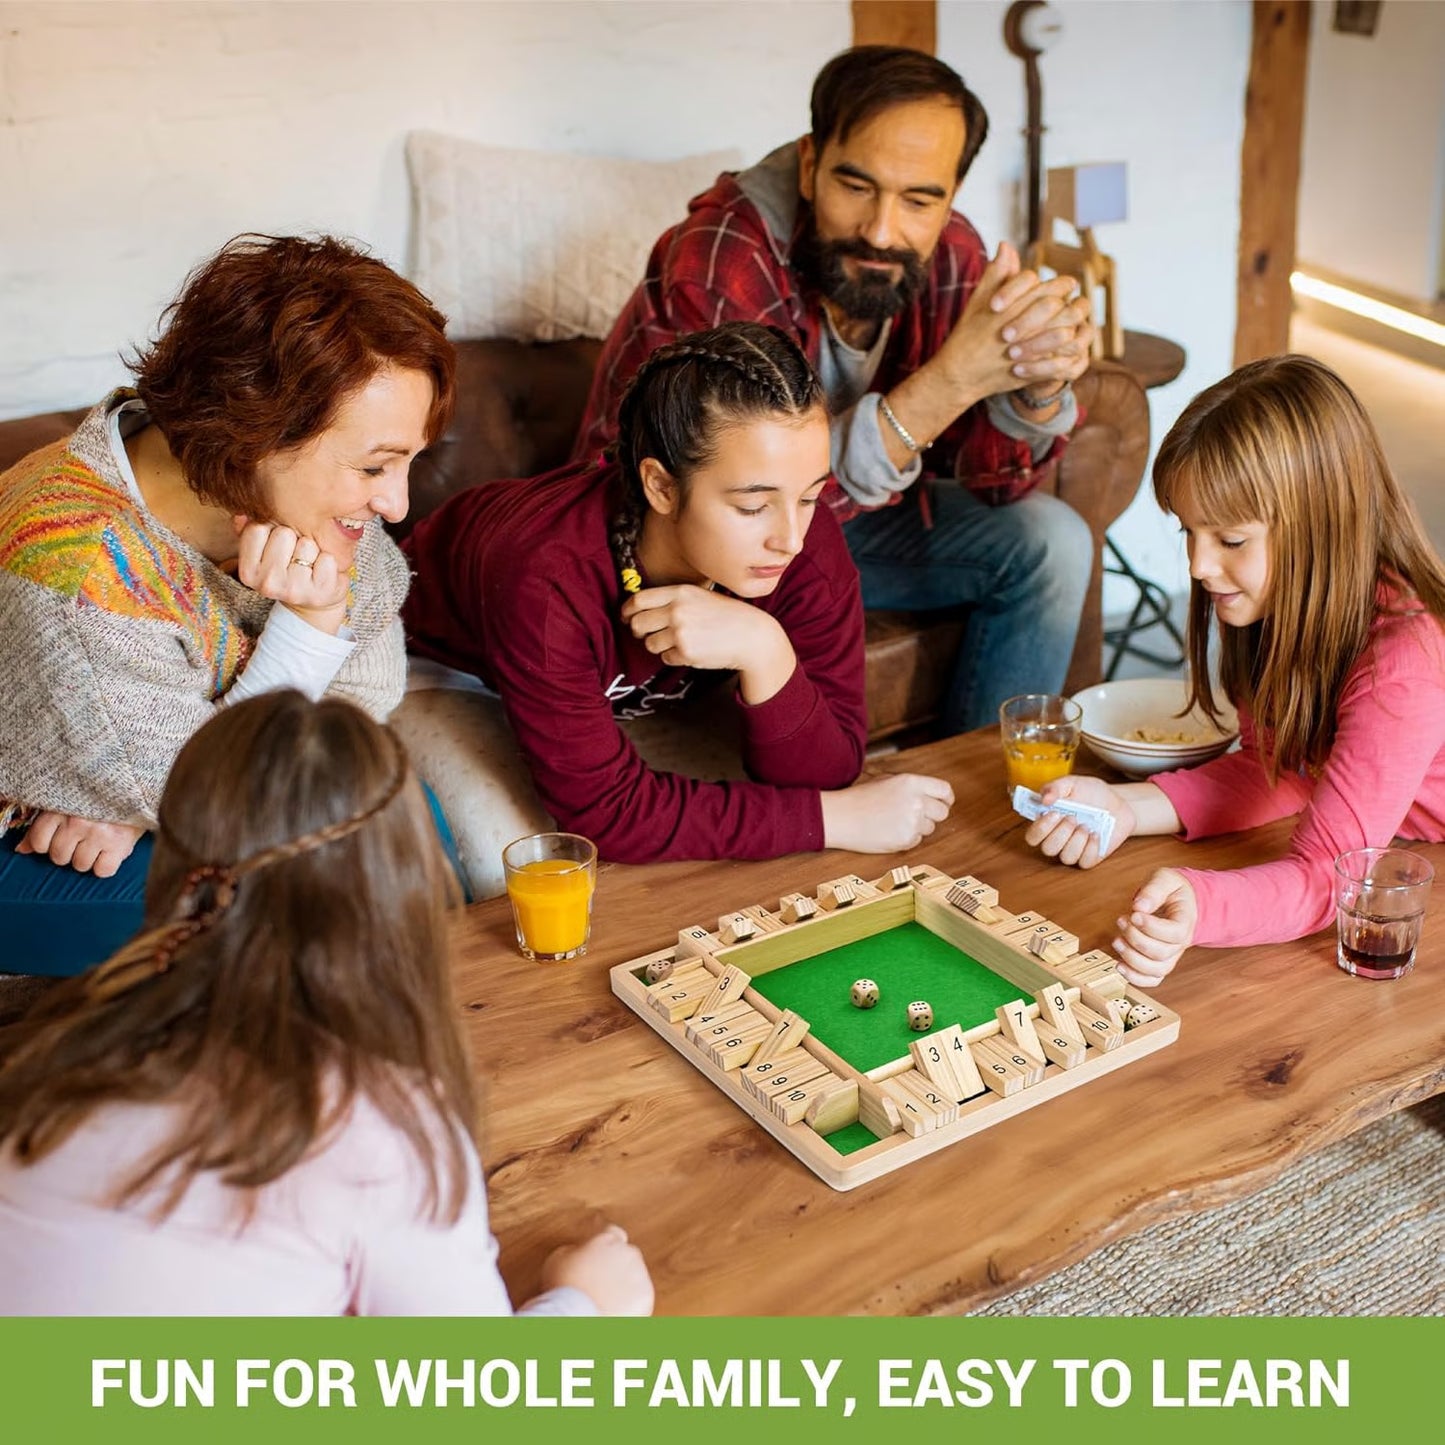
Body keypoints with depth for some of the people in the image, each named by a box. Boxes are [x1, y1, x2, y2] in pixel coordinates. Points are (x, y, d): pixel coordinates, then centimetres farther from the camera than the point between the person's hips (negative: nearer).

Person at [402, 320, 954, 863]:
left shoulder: (807, 541, -29)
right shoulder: (546, 583, -43)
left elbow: (824, 774, -26)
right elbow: (607, 811, -38)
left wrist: (766, 653, -47)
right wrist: (836, 818, -38)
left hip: (628, 690, 3)